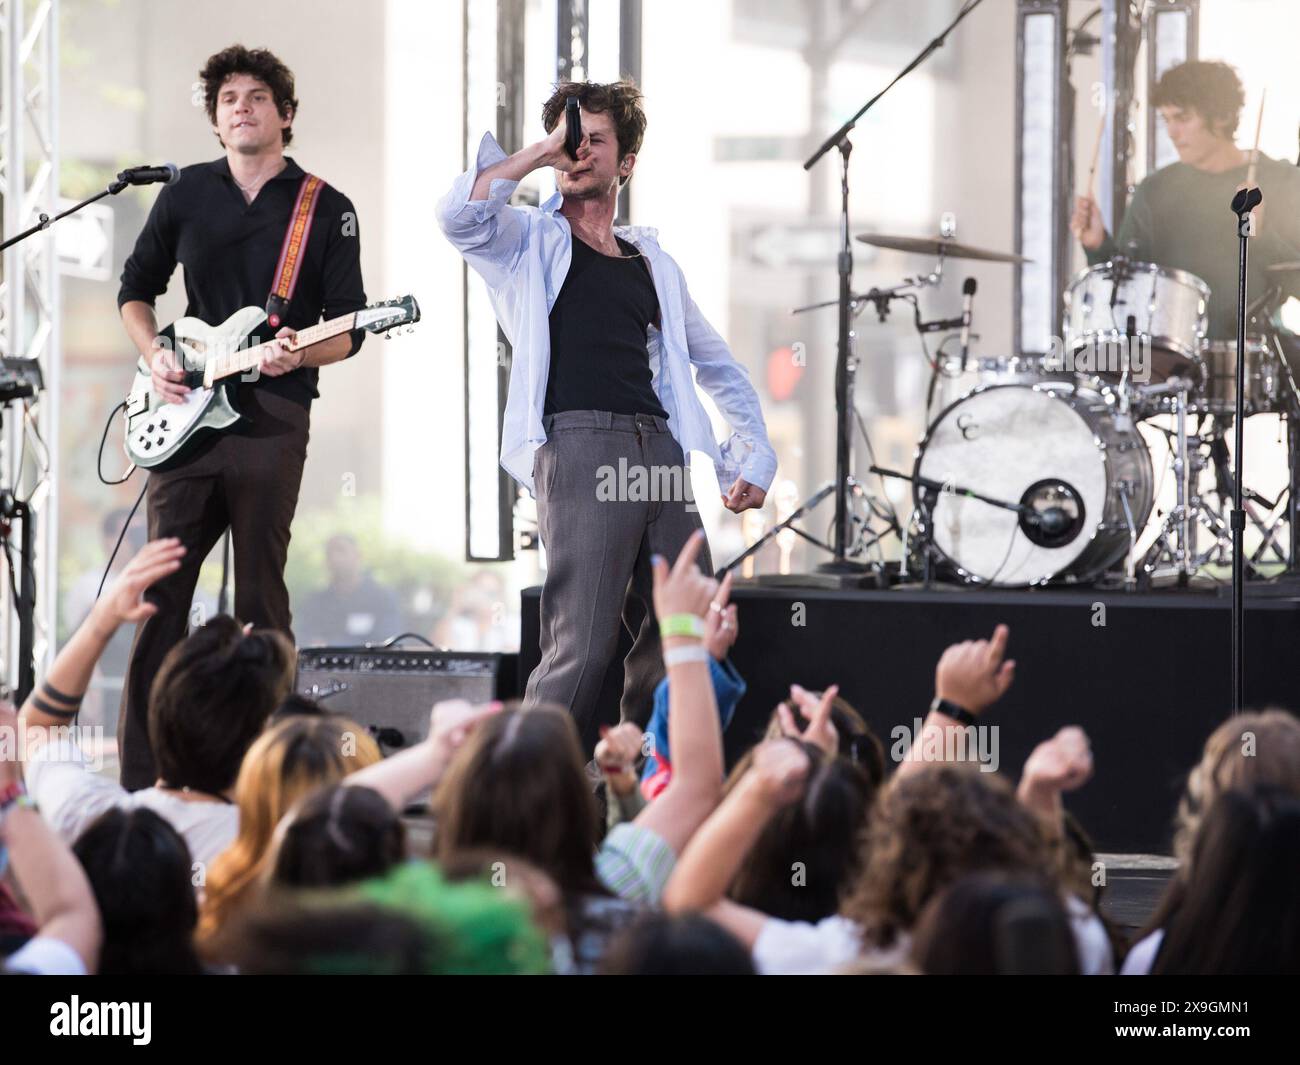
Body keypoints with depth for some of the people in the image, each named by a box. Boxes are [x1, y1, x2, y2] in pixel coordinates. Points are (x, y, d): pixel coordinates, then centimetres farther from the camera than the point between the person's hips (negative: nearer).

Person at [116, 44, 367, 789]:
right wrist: (155, 355, 2)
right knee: (161, 591, 0)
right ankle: (140, 774, 3)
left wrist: (299, 354, -19)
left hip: (272, 415, -2)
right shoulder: (186, 195, 11)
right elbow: (137, 288, 19)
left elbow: (349, 329, 1)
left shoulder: (327, 211, 3)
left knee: (261, 597, -1)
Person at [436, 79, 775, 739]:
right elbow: (459, 213, -12)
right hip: (579, 452, -5)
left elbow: (719, 368, 31)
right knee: (580, 653, -13)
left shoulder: (653, 264, 25)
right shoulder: (528, 241, 12)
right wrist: (541, 152, -6)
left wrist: (754, 459, 19)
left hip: (661, 455, 6)